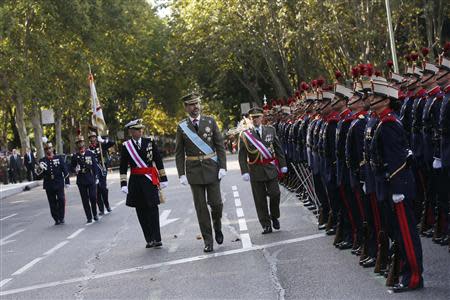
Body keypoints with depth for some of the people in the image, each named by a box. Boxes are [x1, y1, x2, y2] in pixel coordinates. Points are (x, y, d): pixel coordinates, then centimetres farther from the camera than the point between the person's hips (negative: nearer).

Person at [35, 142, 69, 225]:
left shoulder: (59, 158, 5)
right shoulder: (42, 161, 6)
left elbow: (65, 170, 7)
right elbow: (39, 176, 4)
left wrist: (67, 181, 3)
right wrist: (39, 169, -17)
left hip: (59, 183, -1)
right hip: (49, 185, 1)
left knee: (61, 200, -11)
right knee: (52, 203, 3)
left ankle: (61, 218, 2)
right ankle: (56, 219, 13)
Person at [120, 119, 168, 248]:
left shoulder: (150, 142, 3)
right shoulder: (126, 146, 2)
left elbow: (159, 161, 6)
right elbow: (123, 167, 3)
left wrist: (163, 179, 3)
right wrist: (123, 184, -4)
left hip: (150, 180, -1)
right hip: (136, 181, 1)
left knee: (153, 209, -6)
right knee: (141, 211, 4)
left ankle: (156, 239, -6)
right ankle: (149, 239, 10)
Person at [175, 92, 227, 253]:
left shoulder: (210, 121, 2)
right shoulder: (182, 127, 1)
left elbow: (220, 145, 2)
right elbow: (179, 153, 4)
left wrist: (223, 166, -6)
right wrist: (182, 174, -4)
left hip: (212, 169, 0)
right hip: (194, 171, 0)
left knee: (216, 203, -2)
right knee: (201, 207, 1)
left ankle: (217, 227, 29)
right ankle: (208, 241, 8)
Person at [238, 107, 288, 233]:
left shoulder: (271, 130, 5)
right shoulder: (245, 135, -3)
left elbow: (278, 148, 9)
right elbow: (242, 155, -5)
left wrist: (282, 165, 5)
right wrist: (244, 171, -14)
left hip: (271, 168, 1)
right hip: (255, 171, -1)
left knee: (275, 194, -1)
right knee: (260, 199, 3)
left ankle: (274, 217, 25)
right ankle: (266, 225, 12)